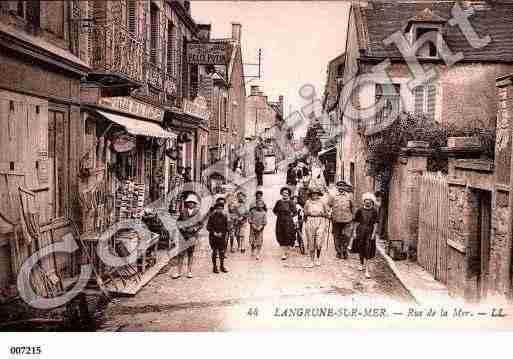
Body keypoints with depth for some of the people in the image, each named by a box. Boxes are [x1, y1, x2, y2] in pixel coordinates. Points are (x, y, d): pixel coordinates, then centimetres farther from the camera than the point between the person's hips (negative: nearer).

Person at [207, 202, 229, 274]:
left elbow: (226, 227, 10)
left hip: (221, 236, 3)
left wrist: (222, 233, -3)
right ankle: (214, 267, 11)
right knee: (215, 252, 1)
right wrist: (214, 233, -14)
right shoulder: (212, 216, -4)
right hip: (213, 237, -3)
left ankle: (222, 266, 18)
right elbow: (208, 227, -4)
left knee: (222, 252, 5)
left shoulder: (224, 217, 5)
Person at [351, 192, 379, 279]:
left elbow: (375, 224, 0)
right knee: (361, 250, 16)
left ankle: (366, 271, -6)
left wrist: (373, 233, -7)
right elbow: (356, 222, 4)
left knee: (367, 252, -6)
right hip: (360, 232, 2)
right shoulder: (360, 210, 1)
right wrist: (354, 232, 0)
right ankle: (362, 264, 39)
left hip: (369, 233, -2)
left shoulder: (374, 211, -1)